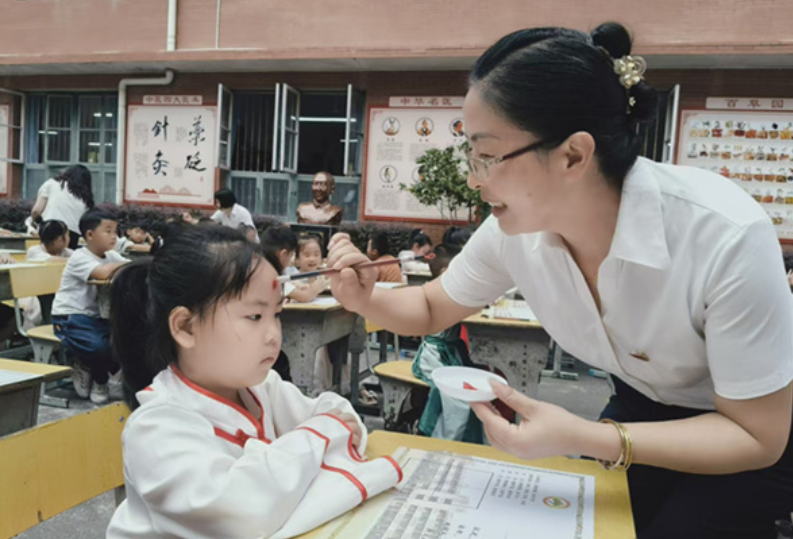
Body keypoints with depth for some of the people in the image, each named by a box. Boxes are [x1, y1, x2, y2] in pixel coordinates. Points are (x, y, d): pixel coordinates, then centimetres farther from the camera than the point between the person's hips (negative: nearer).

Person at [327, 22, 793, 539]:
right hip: (646, 410, 4)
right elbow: (432, 309, -3)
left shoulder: (725, 236, -37)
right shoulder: (513, 230, -22)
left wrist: (583, 438, -37)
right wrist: (365, 298, -25)